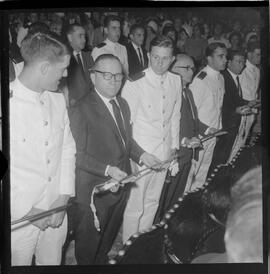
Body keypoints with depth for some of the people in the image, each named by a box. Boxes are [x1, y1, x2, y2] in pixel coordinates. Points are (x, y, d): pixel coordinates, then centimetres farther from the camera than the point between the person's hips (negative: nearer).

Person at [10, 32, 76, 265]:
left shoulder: (57, 100, 3)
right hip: (18, 217, -5)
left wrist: (64, 198, -2)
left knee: (53, 261, 19)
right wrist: (27, 211, -14)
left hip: (56, 213, 5)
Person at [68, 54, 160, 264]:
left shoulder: (123, 104, 8)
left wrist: (140, 155, -1)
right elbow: (78, 154, -20)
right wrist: (107, 169, -30)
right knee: (88, 244, 11)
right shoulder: (81, 110, -18)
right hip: (94, 191, -7)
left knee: (109, 238, 26)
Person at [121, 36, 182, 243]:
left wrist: (174, 145, 14)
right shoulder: (135, 83, -16)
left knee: (152, 202, 19)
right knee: (134, 206, 3)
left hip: (164, 152, 6)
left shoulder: (176, 81, 3)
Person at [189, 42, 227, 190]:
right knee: (191, 169, 3)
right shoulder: (200, 80, -21)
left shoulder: (221, 78, 6)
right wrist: (204, 130, -17)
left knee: (204, 168, 19)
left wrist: (218, 127, 9)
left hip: (213, 132, 8)